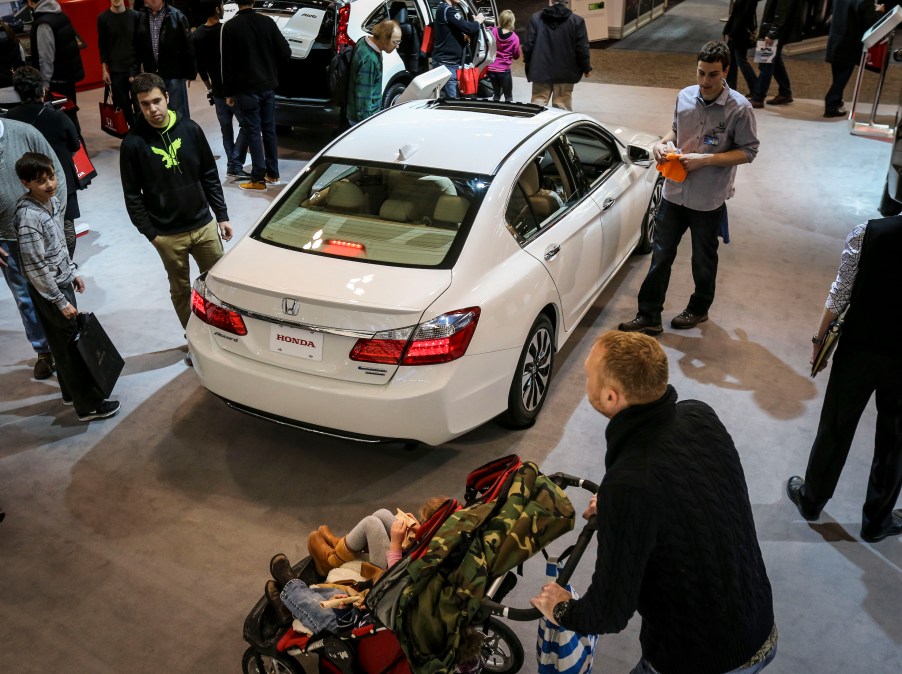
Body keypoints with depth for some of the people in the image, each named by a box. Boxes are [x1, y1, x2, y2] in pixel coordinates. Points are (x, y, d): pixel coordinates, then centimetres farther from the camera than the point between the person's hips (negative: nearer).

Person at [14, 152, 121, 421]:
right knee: (70, 345, 1)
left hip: (62, 282, 8)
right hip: (48, 290, -8)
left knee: (66, 343, 21)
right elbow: (35, 267, -24)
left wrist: (72, 272, 18)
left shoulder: (52, 201, 0)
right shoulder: (29, 217, -26)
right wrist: (60, 302, -20)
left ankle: (71, 391, 38)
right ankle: (88, 405, 12)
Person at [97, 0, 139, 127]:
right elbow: (102, 46, 4)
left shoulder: (134, 15, 1)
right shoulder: (103, 18, 1)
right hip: (115, 70, 0)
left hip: (134, 67, 0)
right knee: (121, 104, 2)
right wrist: (104, 70, -1)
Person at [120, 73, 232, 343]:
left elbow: (210, 176, 5)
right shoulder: (133, 144, -9)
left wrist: (222, 215, 5)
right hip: (168, 235, -2)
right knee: (180, 290, 12)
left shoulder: (190, 129, -2)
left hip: (204, 225, 2)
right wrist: (150, 233, -6)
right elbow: (132, 196, -4)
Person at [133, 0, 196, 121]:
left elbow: (187, 47, -5)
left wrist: (190, 73, -5)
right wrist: (134, 72, 1)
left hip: (174, 74, -4)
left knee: (178, 113, 4)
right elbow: (136, 48, 6)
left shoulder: (176, 16, -7)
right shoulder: (140, 17, 3)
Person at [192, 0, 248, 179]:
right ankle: (235, 165, -8)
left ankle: (232, 164, 15)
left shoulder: (196, 36, 1)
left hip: (217, 90, 5)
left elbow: (199, 66, 8)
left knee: (226, 129, 13)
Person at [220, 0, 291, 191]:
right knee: (269, 129, 13)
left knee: (253, 132, 1)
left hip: (246, 89, -4)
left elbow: (228, 63, -8)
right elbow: (285, 52, -2)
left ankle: (258, 179, 1)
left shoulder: (230, 27, -9)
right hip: (268, 86, 4)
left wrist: (228, 92, 0)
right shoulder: (267, 22, -2)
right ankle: (273, 174, 19)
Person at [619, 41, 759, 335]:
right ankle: (649, 316, 16)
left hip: (709, 200, -3)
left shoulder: (739, 108, -14)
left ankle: (699, 308, 38)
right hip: (674, 192, 3)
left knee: (703, 260, 16)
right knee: (660, 256, 7)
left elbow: (748, 151, -11)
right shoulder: (685, 96, -1)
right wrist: (665, 143, -7)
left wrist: (704, 159, -21)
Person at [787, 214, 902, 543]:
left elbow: (841, 294, -9)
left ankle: (811, 500, 34)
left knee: (836, 427, 16)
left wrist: (820, 337, 4)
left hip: (859, 348, 0)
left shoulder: (868, 233, -14)